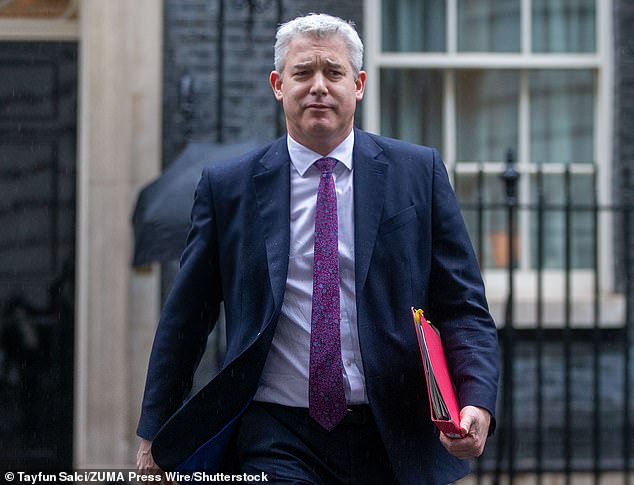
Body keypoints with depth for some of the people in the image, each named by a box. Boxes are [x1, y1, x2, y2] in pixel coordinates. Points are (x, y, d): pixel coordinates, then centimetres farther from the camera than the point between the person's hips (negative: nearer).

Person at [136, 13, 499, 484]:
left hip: (392, 443, 1)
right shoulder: (228, 185, 3)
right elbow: (185, 318, 9)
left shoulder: (418, 171, 3)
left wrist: (477, 404, -16)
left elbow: (464, 307, 1)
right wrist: (155, 437, 9)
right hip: (277, 440, -1)